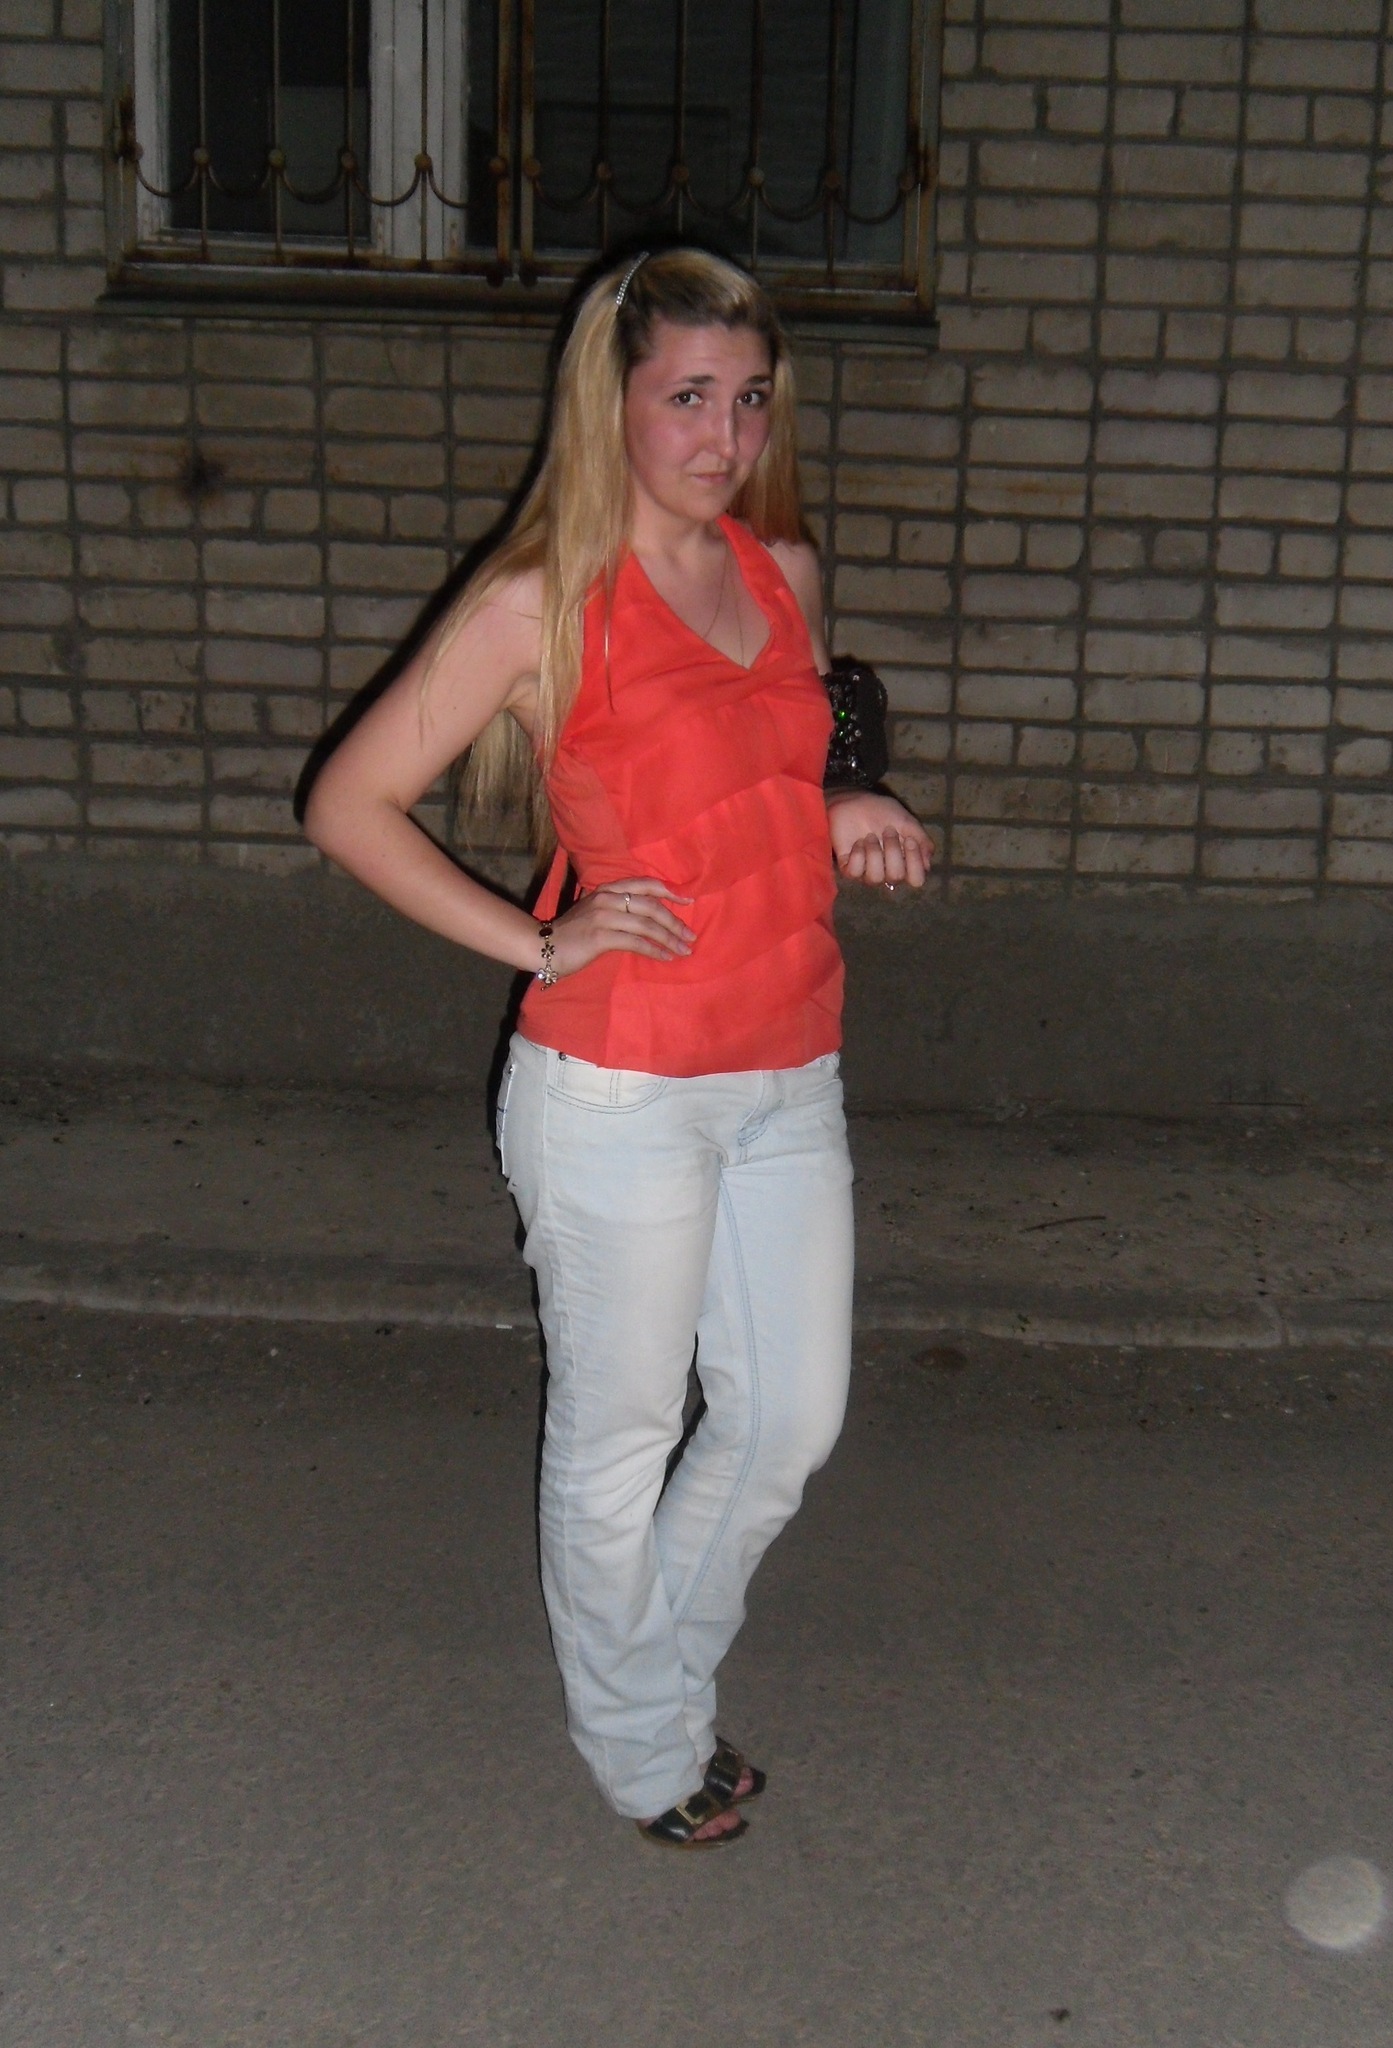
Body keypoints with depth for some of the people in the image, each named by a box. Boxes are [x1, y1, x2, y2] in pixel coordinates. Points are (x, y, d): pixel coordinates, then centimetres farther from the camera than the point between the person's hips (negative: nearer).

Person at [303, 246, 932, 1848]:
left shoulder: (786, 575, 8)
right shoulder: (540, 604, -11)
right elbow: (349, 806, -10)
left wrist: (840, 826, 2)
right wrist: (538, 943, -14)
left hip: (789, 1080, 6)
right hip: (623, 1092, -6)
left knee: (793, 1418, 16)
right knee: (621, 1438, 11)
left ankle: (667, 1668, 43)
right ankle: (640, 1744, 35)